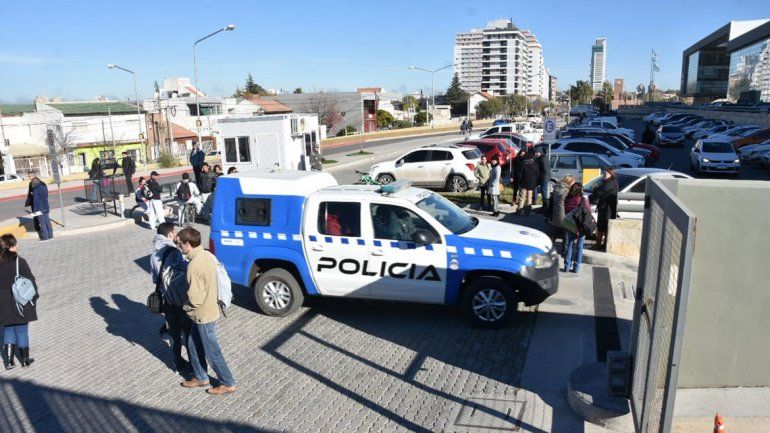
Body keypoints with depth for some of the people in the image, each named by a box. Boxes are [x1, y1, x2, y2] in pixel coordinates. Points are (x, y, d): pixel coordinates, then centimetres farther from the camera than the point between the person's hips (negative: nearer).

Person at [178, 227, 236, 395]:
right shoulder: (207, 255, 0)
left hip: (203, 315, -9)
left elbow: (195, 297, -27)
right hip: (209, 308, 9)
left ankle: (228, 384, 20)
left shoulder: (194, 265, -28)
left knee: (212, 352, 6)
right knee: (193, 345, 23)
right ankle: (200, 377, 38)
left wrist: (187, 307, -7)